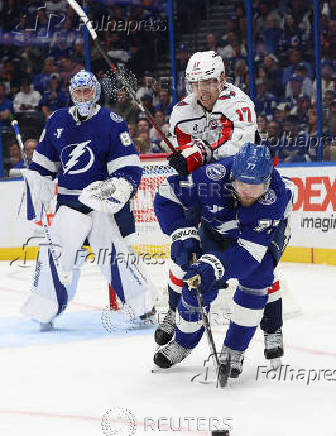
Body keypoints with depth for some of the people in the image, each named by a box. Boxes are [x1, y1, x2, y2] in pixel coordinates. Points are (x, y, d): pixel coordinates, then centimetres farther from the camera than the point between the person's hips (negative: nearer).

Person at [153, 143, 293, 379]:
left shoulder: (278, 194, -39)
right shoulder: (213, 177, -37)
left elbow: (250, 248, -40)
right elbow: (167, 196, -23)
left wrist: (216, 266, -51)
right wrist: (183, 234, -32)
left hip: (266, 233, -1)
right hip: (217, 230, 1)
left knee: (256, 279, -22)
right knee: (199, 280, -7)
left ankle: (234, 350, -6)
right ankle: (184, 342, 20)